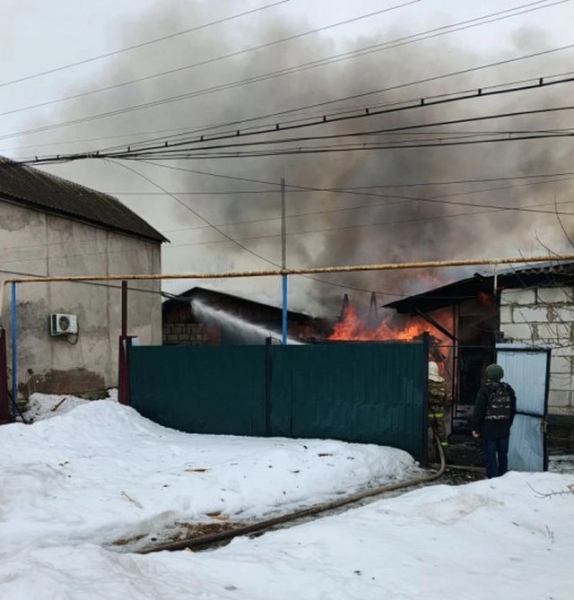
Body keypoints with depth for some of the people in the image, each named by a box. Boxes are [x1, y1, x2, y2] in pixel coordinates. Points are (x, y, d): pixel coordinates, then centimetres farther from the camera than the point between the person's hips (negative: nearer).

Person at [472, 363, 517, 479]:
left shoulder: (485, 390, -13)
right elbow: (513, 411, 10)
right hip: (504, 430, 5)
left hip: (489, 430, -5)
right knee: (503, 455, 15)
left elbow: (478, 411, -14)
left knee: (490, 456, 1)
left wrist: (475, 428, -7)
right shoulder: (508, 390, 4)